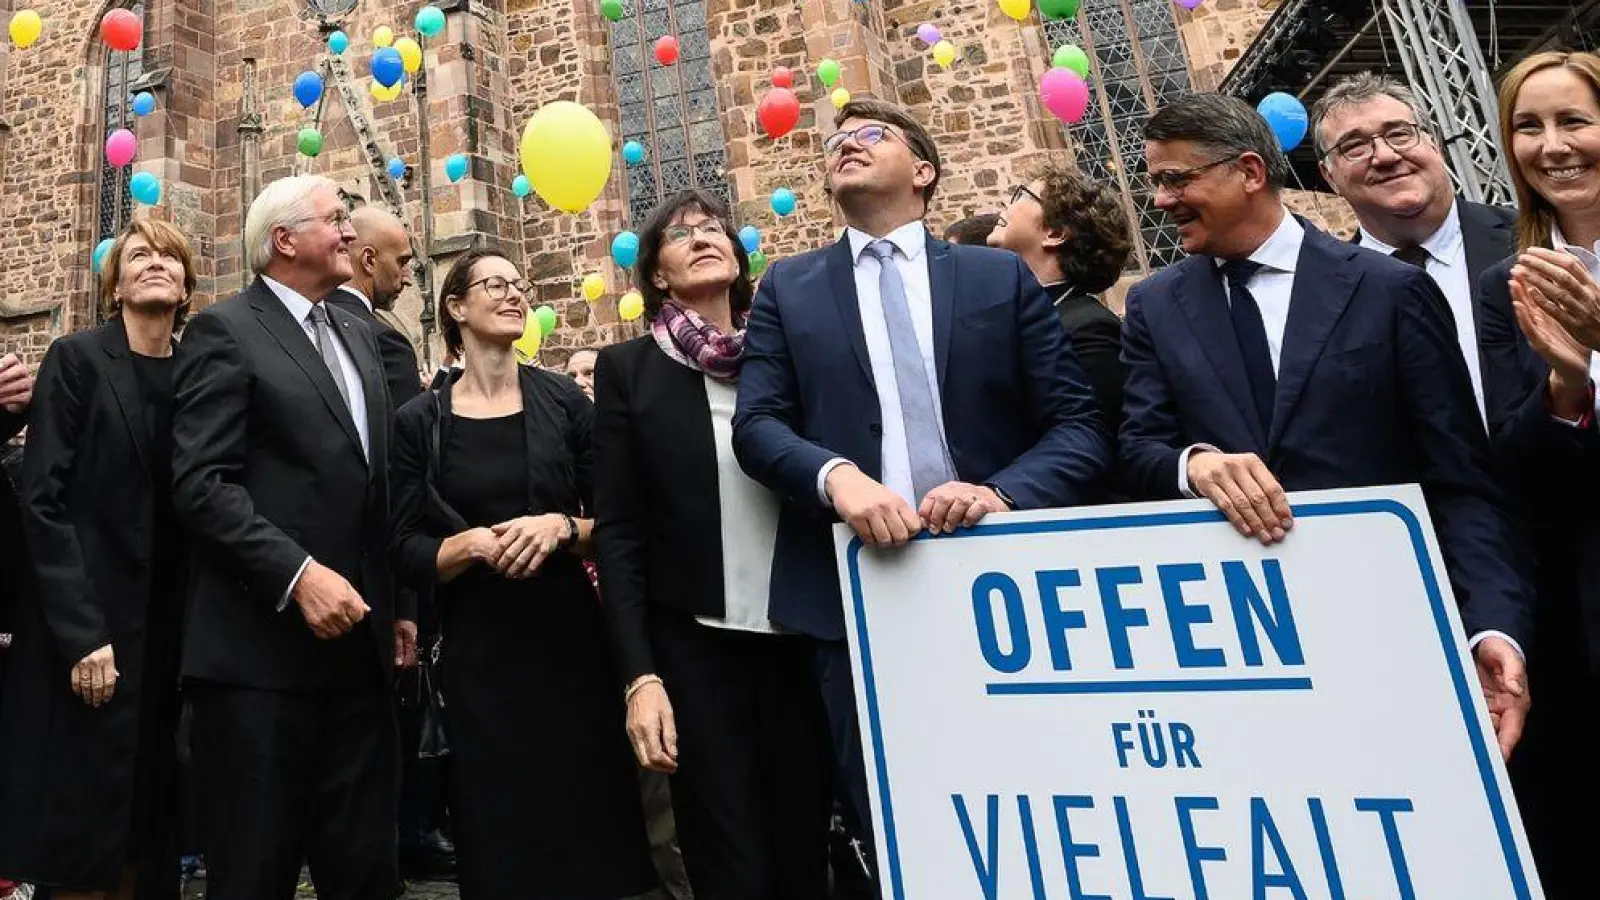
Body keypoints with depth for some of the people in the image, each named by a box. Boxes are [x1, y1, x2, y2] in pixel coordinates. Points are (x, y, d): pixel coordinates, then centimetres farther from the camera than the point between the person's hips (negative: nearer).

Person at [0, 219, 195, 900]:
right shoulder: (77, 358, -3)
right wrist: (81, 633, -16)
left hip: (172, 628, 4)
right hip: (90, 628, -4)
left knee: (151, 817, 10)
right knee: (80, 821, 3)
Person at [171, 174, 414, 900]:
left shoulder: (358, 336, 17)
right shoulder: (225, 331, -4)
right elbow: (201, 483, -14)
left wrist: (398, 604, 13)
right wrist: (297, 575, -22)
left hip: (358, 641, 6)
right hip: (262, 643, -6)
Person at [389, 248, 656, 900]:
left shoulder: (564, 401, 3)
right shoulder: (420, 421, 2)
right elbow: (407, 553, 1)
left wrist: (561, 527, -16)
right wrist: (473, 543, -17)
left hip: (570, 637, 1)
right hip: (478, 652, 0)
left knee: (591, 817, 8)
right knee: (500, 832, 9)